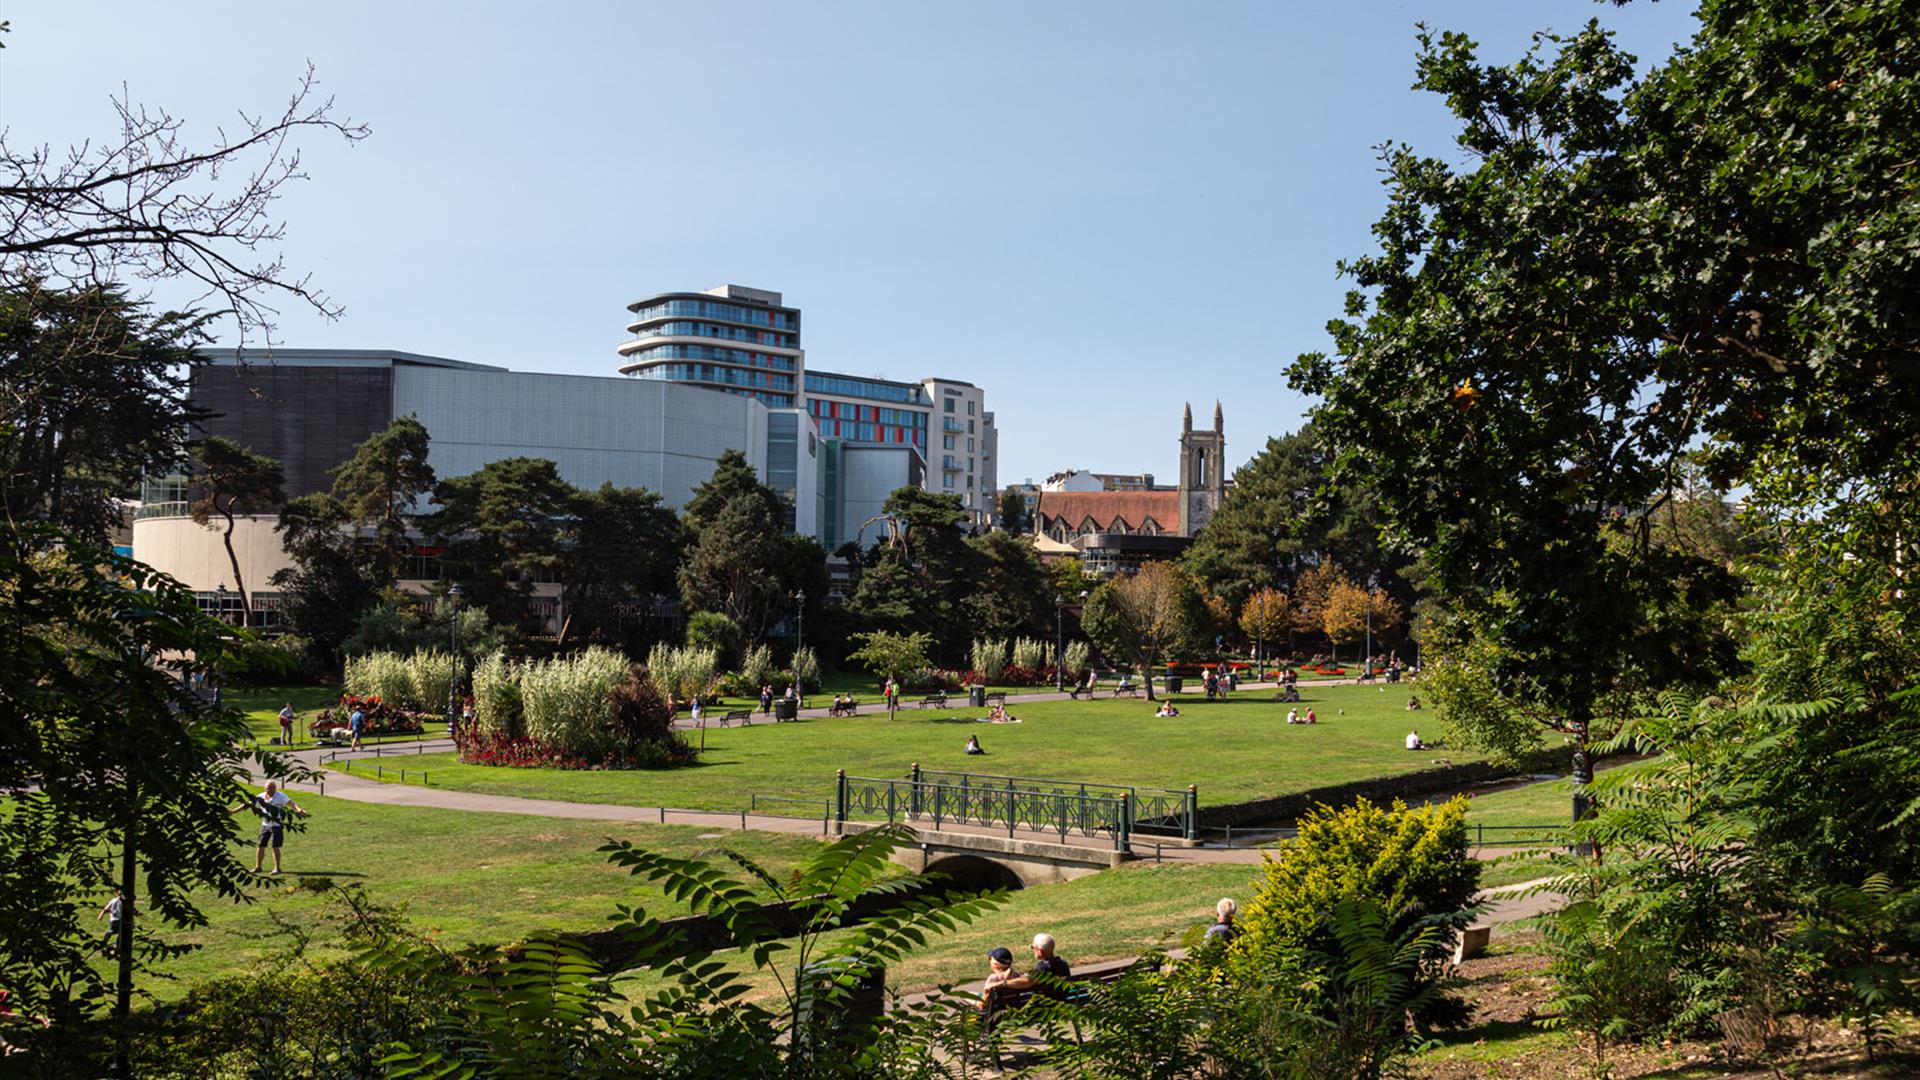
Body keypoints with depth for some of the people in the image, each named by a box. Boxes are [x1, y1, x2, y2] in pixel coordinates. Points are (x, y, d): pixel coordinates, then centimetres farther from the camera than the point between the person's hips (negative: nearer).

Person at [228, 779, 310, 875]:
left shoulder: (280, 796, -11)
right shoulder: (261, 797, 2)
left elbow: (290, 803, -26)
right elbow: (247, 804, 7)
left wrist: (299, 810, -46)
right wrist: (232, 811, 6)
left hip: (276, 825, -5)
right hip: (265, 825, 5)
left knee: (275, 846, -10)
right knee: (260, 846, 6)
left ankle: (277, 868, -2)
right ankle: (257, 867, 19)